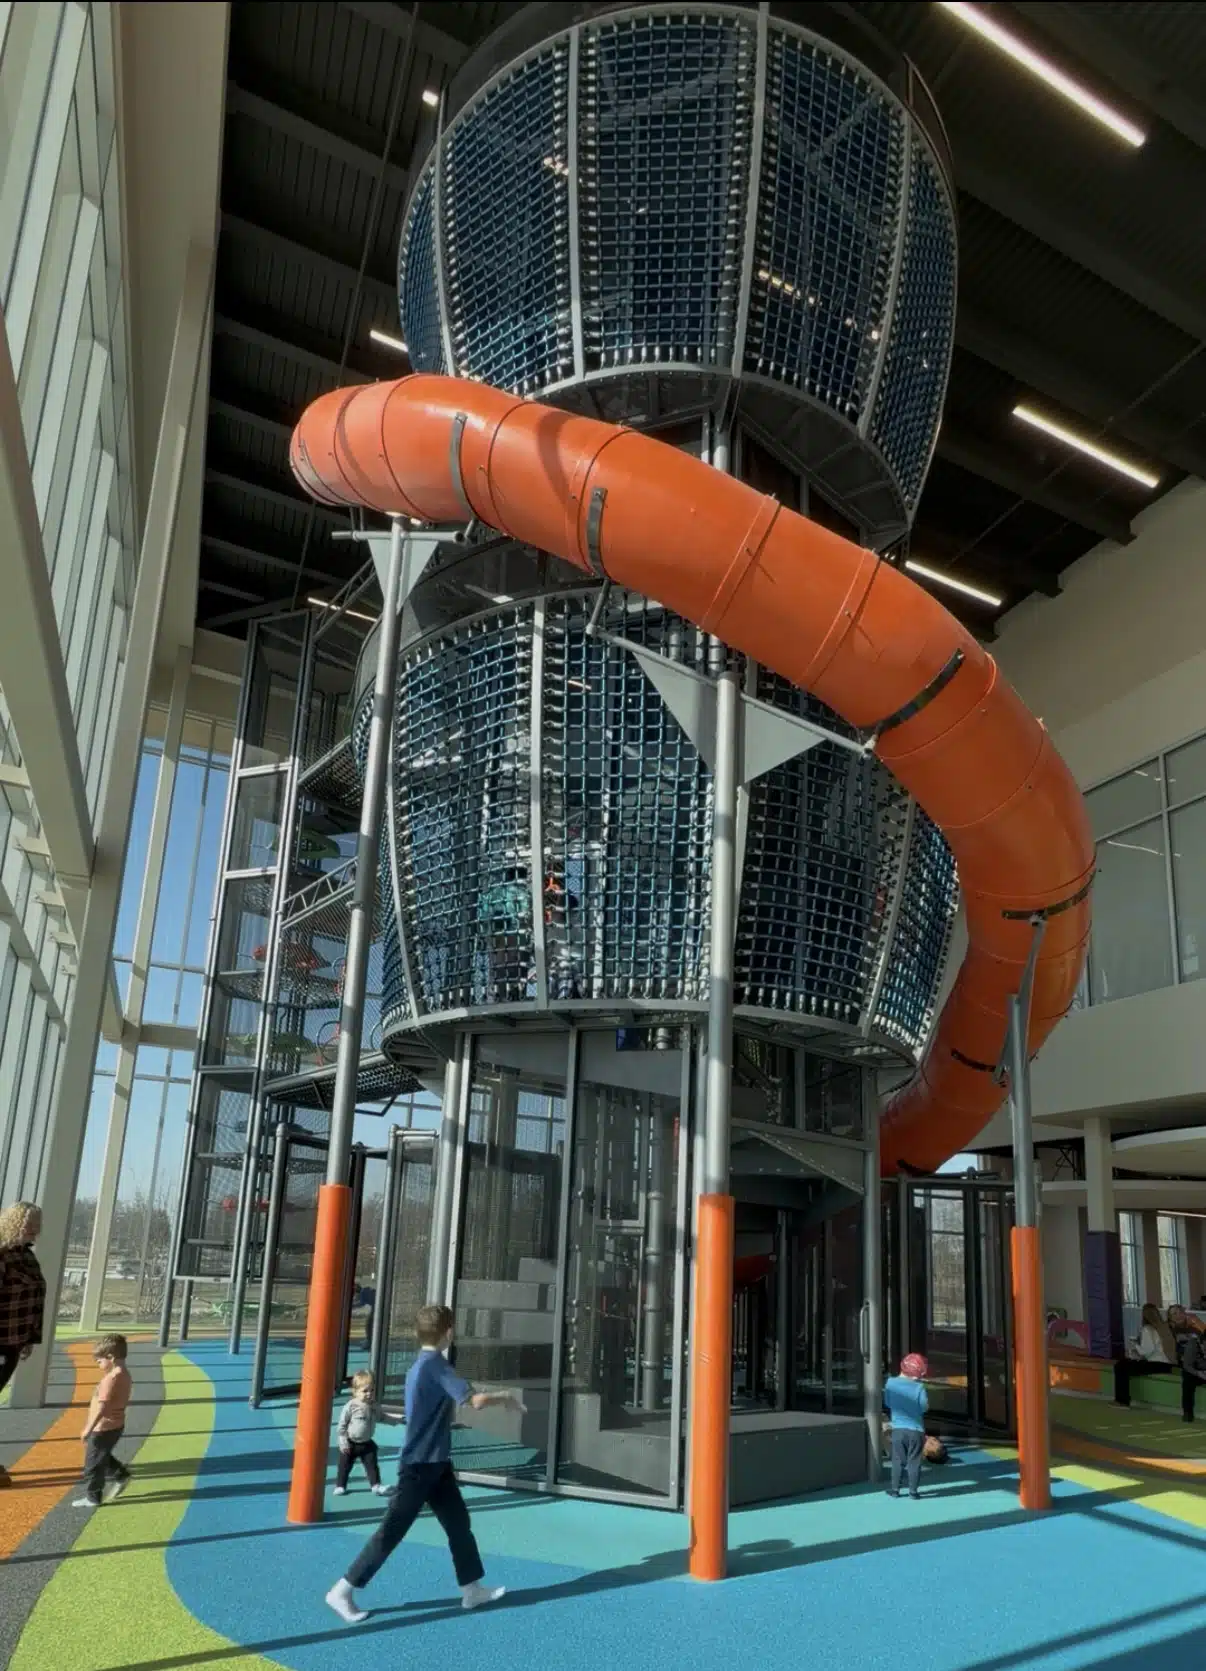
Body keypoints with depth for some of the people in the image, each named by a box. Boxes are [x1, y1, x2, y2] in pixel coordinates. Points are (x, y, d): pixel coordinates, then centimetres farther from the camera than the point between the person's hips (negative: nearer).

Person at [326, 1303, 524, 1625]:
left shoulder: (420, 1364, 10)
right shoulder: (435, 1364, -20)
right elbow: (475, 1401, -26)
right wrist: (505, 1396, -11)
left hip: (434, 1463, 9)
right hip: (420, 1465, -9)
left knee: (459, 1524, 13)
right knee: (391, 1531, -1)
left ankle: (473, 1589, 21)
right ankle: (342, 1591, 8)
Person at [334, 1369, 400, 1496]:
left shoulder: (375, 1406, -4)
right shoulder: (351, 1406, -21)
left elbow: (382, 1417, 16)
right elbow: (342, 1425, -16)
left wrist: (397, 1418, 7)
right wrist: (343, 1442, -16)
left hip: (367, 1443, 4)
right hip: (350, 1443, -4)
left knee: (372, 1465, 4)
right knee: (344, 1466, 9)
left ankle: (376, 1485, 10)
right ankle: (340, 1486, 25)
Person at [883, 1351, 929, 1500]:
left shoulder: (890, 1383, -7)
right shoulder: (919, 1387, -16)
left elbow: (887, 1403, 4)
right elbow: (925, 1407, -8)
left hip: (898, 1428, 2)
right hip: (915, 1429, -2)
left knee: (898, 1460, 14)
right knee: (914, 1461, 10)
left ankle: (895, 1489, 19)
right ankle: (913, 1490, 14)